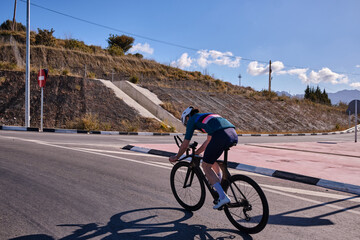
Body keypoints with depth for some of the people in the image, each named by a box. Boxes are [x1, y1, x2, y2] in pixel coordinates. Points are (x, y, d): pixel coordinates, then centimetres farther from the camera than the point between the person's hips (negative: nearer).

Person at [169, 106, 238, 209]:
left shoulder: (192, 119, 18)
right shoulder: (207, 116, 37)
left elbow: (185, 143, 20)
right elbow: (208, 141, 44)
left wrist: (176, 157, 34)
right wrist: (196, 153, 52)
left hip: (221, 137, -8)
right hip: (234, 134, 8)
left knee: (206, 166, 8)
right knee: (212, 159, 30)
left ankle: (223, 196, -2)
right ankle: (219, 185, 31)